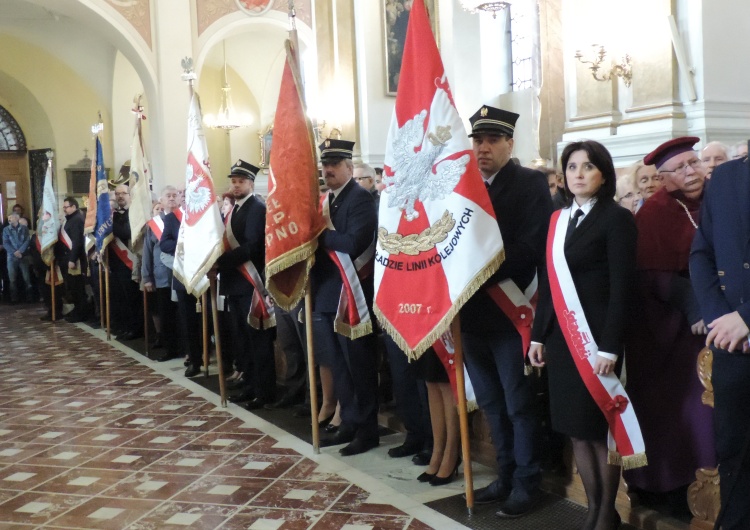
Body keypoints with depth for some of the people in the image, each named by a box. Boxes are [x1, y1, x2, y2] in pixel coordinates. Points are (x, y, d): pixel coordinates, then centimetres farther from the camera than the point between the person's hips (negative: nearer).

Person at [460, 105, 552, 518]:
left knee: (519, 405, 6)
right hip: (472, 313, 6)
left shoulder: (530, 183, -6)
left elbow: (532, 247, -18)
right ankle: (506, 477, 30)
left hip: (508, 311, -6)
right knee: (492, 404, 16)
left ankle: (526, 484, 20)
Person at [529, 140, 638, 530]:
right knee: (576, 428, 9)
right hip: (560, 336, 6)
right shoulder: (558, 220, 12)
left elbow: (621, 288, -11)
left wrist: (609, 346, -16)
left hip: (595, 335, -6)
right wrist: (538, 335, 10)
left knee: (601, 427, 2)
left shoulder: (617, 219, -5)